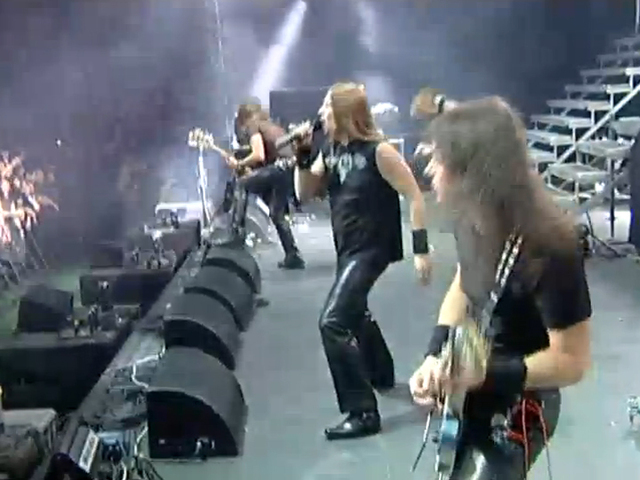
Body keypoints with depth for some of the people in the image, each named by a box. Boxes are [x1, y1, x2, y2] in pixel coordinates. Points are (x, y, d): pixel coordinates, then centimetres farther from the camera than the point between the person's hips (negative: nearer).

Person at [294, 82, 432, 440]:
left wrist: (421, 249, -21)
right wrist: (303, 157, -8)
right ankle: (380, 372, 53)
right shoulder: (331, 151, 3)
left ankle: (364, 413, -12)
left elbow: (414, 196, -16)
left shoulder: (378, 151, -18)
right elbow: (304, 195, 7)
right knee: (353, 314, 26)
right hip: (347, 248, 9)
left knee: (333, 323, -18)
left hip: (373, 248, -9)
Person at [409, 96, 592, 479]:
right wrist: (436, 355, -6)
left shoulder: (549, 247, -31)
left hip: (515, 413, -8)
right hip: (468, 397, 8)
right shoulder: (473, 218, -9)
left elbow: (572, 360, -24)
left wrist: (483, 375, -32)